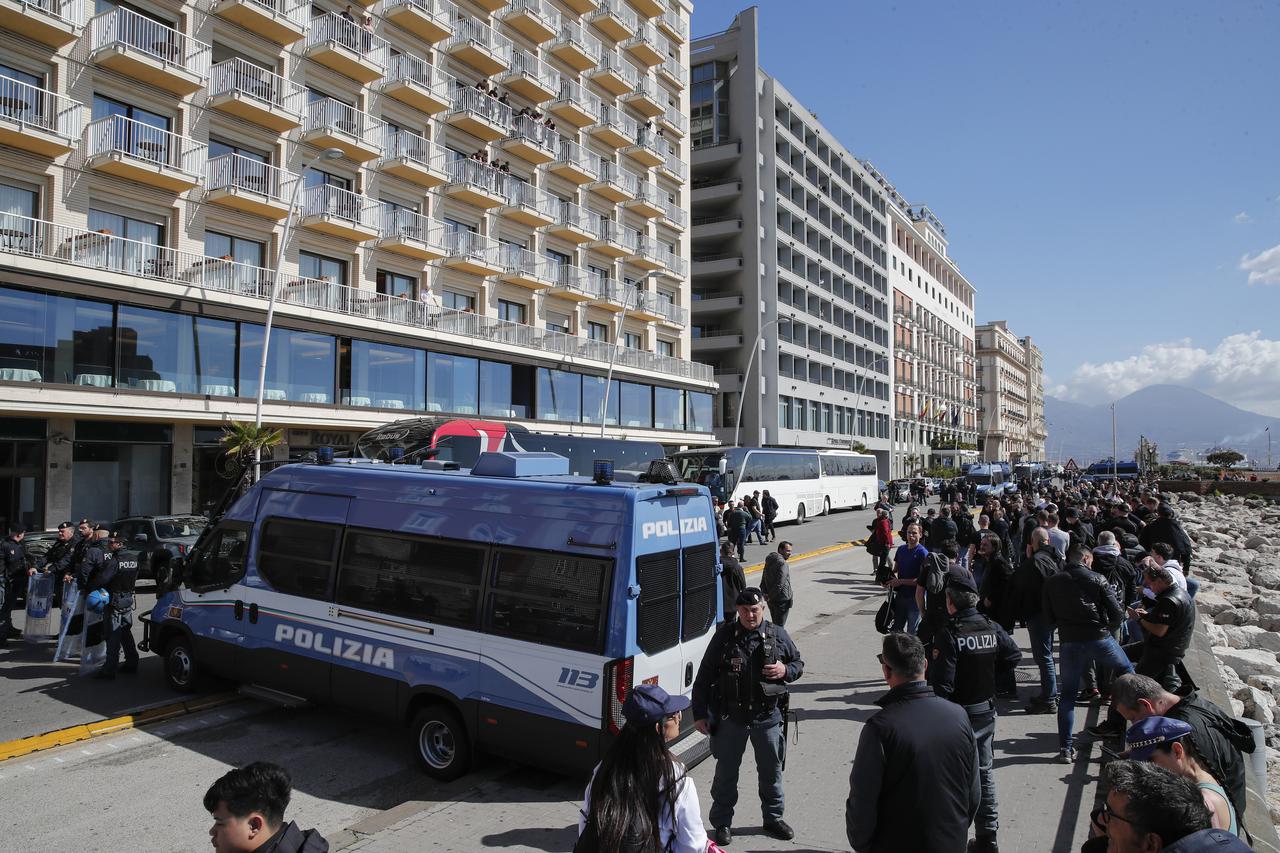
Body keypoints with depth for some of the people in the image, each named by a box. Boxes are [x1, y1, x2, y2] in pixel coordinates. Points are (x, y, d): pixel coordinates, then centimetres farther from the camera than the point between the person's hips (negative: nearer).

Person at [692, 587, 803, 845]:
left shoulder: (778, 635, -2)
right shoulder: (724, 636, -8)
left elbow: (799, 663, 12)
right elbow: (704, 677, -3)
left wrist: (786, 671, -11)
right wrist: (699, 714, -5)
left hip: (768, 717, 2)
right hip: (730, 718, -2)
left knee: (771, 770, 17)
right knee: (726, 771, 10)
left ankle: (773, 817, 38)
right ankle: (722, 822, 27)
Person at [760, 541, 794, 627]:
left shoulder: (769, 561, 9)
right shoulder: (782, 564, -20)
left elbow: (763, 580, 13)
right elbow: (779, 584, -25)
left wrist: (765, 593, 7)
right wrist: (771, 596, -15)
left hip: (771, 600, 8)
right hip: (781, 600, -8)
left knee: (775, 623, 20)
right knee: (780, 625, 1)